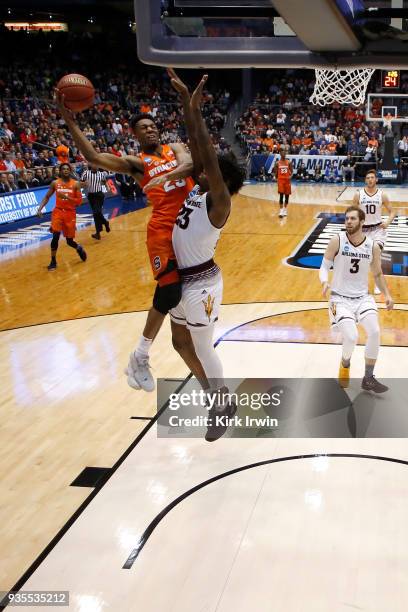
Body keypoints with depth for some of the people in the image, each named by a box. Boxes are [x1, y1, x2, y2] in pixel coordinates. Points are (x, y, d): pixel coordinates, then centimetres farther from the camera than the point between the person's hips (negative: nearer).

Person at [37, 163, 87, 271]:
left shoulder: (76, 184, -3)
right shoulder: (55, 183, 2)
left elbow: (79, 201, -7)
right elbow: (47, 197, 10)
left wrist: (66, 197, -21)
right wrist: (40, 208, -3)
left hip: (70, 213, 0)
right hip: (58, 211, 0)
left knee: (69, 240, 5)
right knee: (55, 236, -16)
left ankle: (79, 248, 41)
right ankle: (53, 261, -2)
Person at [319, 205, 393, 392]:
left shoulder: (373, 247, -1)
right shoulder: (336, 241, -9)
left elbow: (378, 274, 13)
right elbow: (324, 266, -3)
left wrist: (387, 295, 1)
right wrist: (325, 282, -24)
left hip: (362, 297, 3)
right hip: (340, 298, -3)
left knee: (374, 332, -18)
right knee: (351, 337, -20)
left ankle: (368, 379, 0)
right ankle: (345, 365, 17)